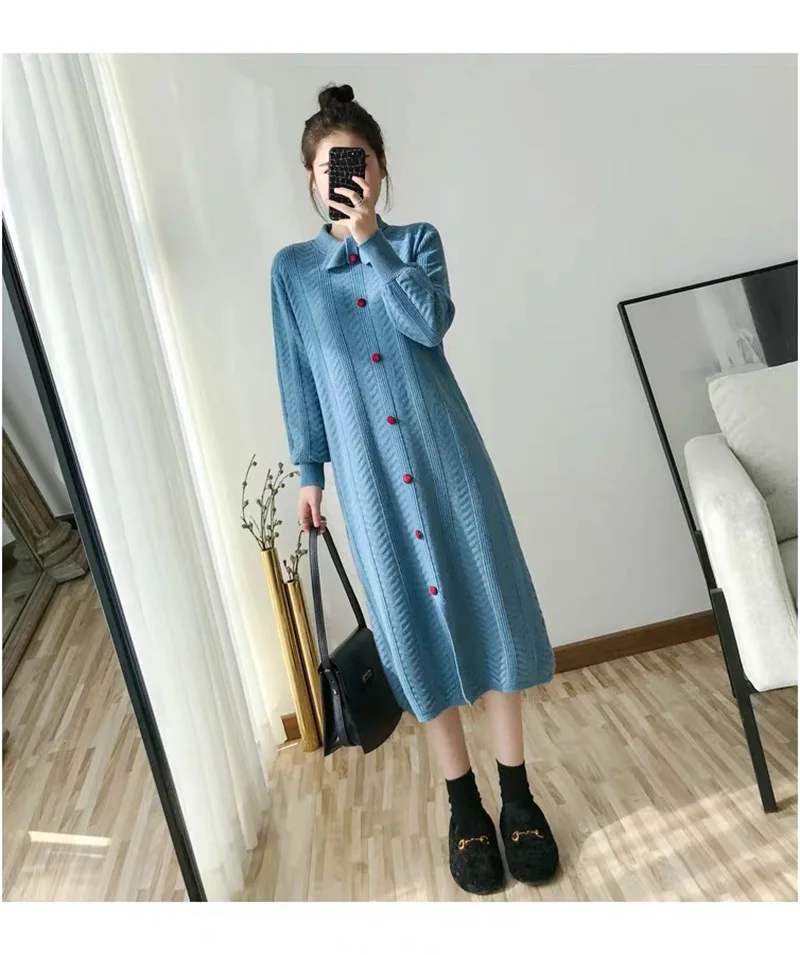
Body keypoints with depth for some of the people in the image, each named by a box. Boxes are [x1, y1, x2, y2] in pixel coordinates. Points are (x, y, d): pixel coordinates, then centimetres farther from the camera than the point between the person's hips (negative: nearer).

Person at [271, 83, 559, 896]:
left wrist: (371, 241, -14)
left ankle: (517, 790, 20)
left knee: (486, 599, 2)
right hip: (366, 468, 0)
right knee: (414, 619, 6)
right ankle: (463, 803, 22)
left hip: (443, 447, 0)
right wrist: (307, 472, 7)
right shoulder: (290, 268, 8)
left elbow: (431, 322, -11)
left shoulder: (417, 240, 7)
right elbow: (297, 379, 8)